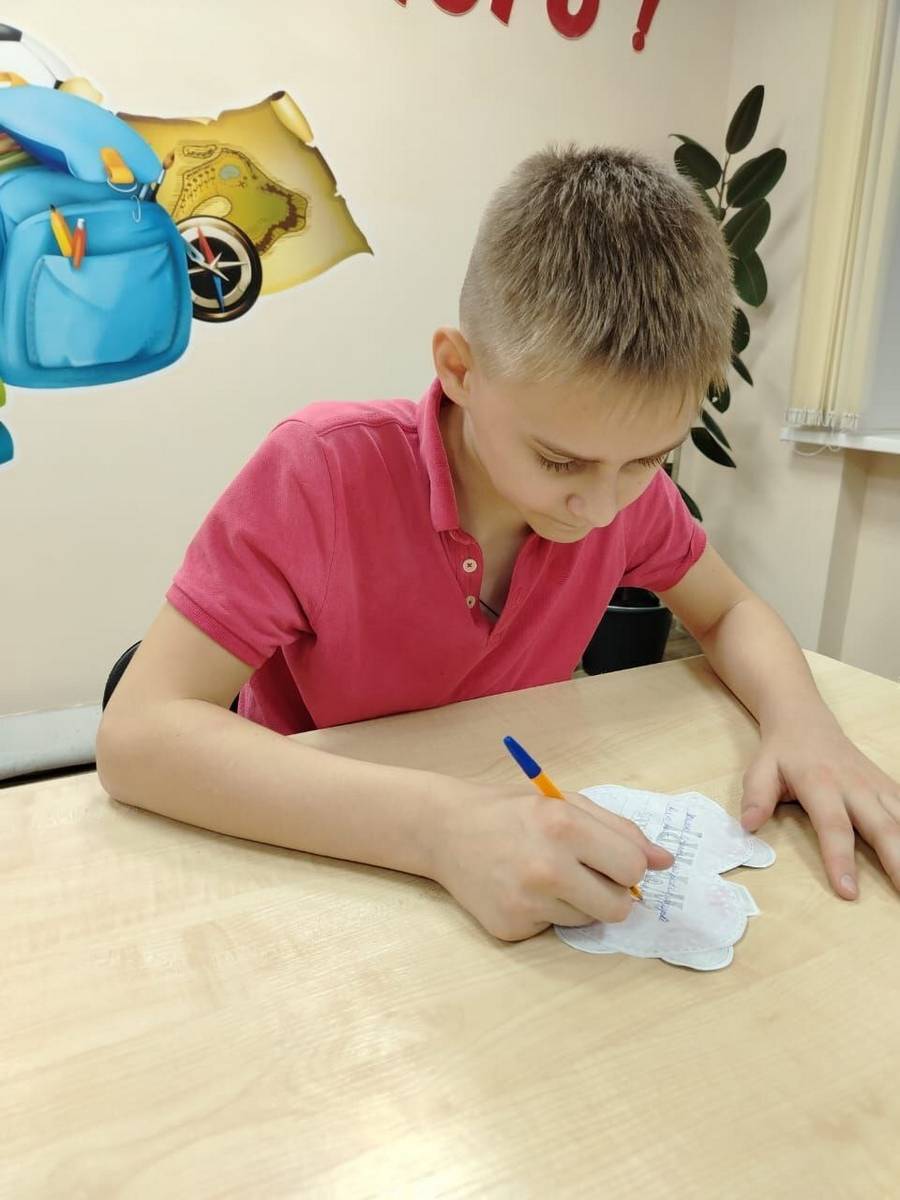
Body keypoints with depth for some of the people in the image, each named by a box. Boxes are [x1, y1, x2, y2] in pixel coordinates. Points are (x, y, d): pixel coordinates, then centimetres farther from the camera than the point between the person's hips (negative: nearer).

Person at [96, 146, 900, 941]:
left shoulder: (623, 478, -11)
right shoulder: (319, 473, -23)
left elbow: (729, 612, 3)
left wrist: (801, 720, -18)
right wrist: (439, 824, -38)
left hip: (523, 849, 4)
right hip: (314, 867, -3)